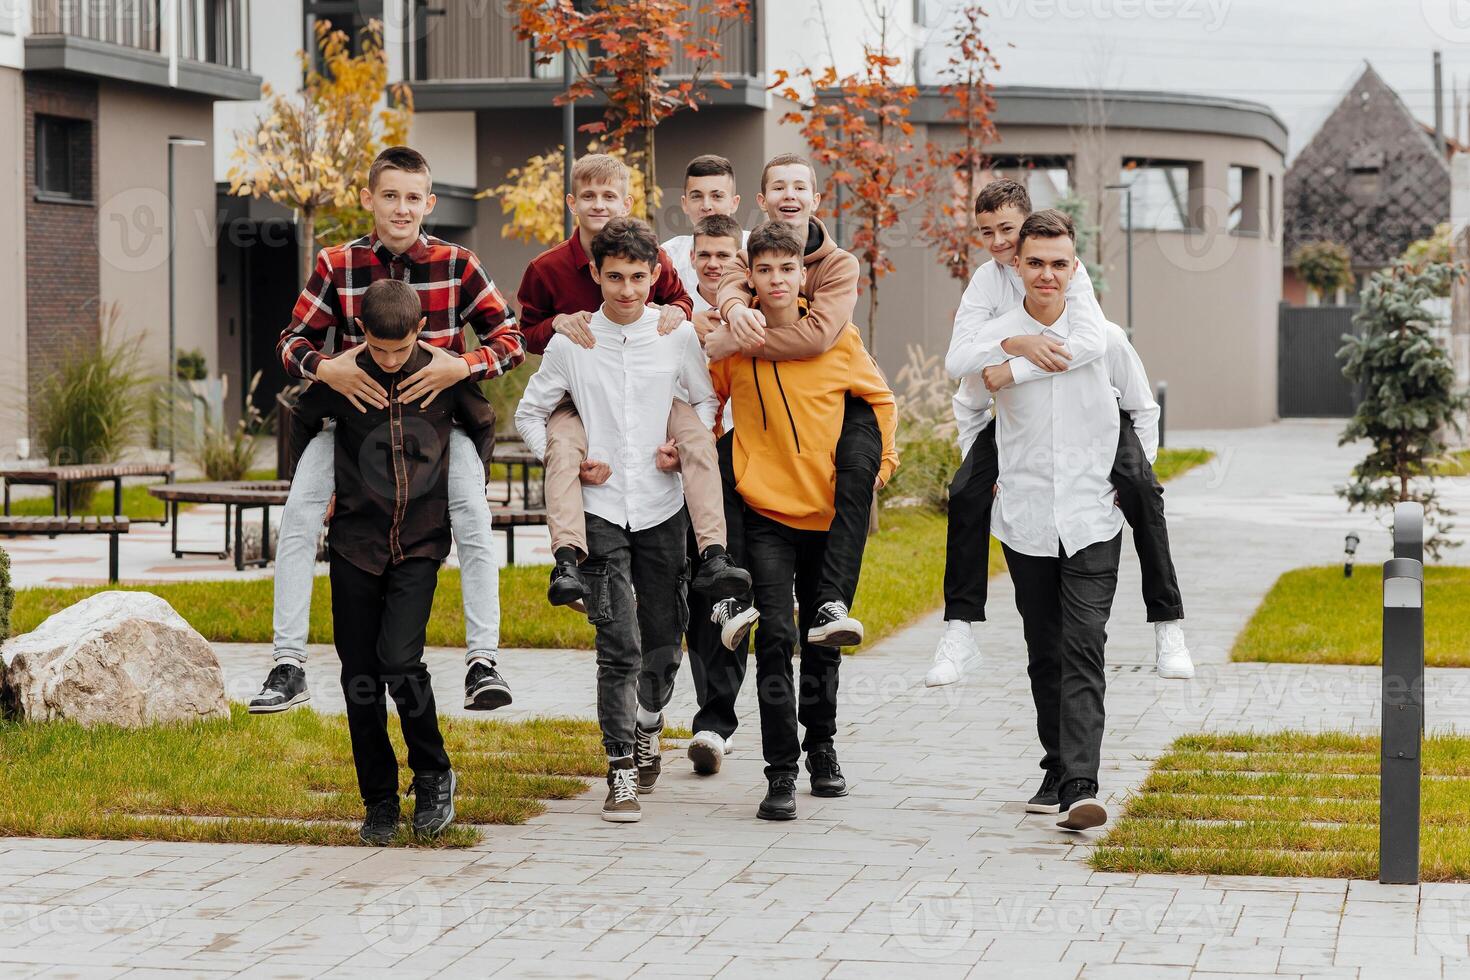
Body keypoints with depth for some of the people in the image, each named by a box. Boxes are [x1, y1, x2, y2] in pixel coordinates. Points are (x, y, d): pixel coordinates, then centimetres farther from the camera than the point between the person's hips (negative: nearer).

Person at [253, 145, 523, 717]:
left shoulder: (456, 264, -11)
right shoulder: (336, 265, -10)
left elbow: (510, 338, -7)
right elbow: (293, 340, -4)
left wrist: (463, 366, -26)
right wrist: (324, 369, -27)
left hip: (436, 412, -1)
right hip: (355, 408, 1)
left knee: (473, 515, -24)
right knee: (298, 513, -19)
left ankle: (483, 663, -16)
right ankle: (289, 666, -14)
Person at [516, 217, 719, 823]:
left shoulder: (678, 336, 1)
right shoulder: (570, 342, 0)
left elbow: (707, 400, 13)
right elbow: (530, 412, 12)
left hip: (662, 507, 2)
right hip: (600, 509, -1)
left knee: (663, 638, 9)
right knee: (618, 647, -12)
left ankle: (648, 721, 39)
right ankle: (622, 770, -5)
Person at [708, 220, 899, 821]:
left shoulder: (837, 337, -3)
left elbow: (879, 398, 12)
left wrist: (881, 463, 5)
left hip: (830, 511, 2)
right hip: (765, 508, -2)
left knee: (823, 640, 14)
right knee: (776, 635, -13)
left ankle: (822, 748, 33)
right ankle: (781, 772, -10)